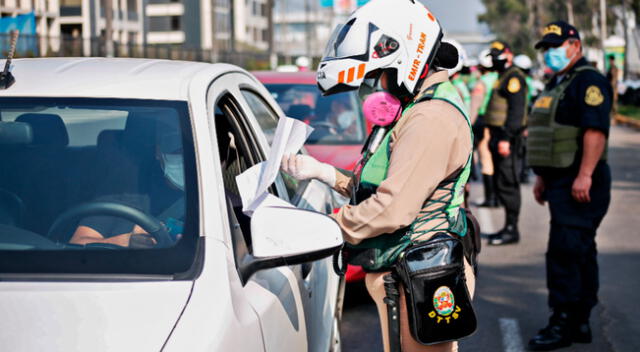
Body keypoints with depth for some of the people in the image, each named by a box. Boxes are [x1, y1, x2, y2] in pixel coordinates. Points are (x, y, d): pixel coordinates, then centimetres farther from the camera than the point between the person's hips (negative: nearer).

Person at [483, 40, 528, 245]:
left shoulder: (514, 77, -12)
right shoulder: (504, 77, 20)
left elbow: (516, 110, -20)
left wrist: (506, 138, -25)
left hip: (507, 137, -10)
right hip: (500, 137, 10)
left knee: (507, 183, -8)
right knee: (501, 183, 13)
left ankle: (511, 230, -5)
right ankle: (509, 227, 19)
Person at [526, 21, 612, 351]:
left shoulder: (588, 82, -13)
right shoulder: (555, 84, 20)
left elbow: (596, 130, -23)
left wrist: (584, 175, -28)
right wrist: (542, 177, 23)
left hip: (579, 184, -10)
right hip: (560, 182, 10)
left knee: (565, 252, -12)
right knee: (579, 253, 13)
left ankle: (563, 324, -8)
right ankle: (579, 323, 18)